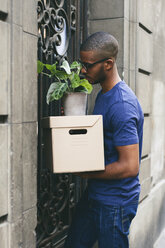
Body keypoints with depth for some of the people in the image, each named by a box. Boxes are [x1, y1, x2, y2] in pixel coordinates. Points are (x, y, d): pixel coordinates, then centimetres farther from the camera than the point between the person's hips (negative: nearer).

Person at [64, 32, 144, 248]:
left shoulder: (122, 104, -24)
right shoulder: (103, 94, 8)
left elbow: (130, 167, -27)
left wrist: (85, 172, -17)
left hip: (115, 203, -9)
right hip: (95, 194, 9)